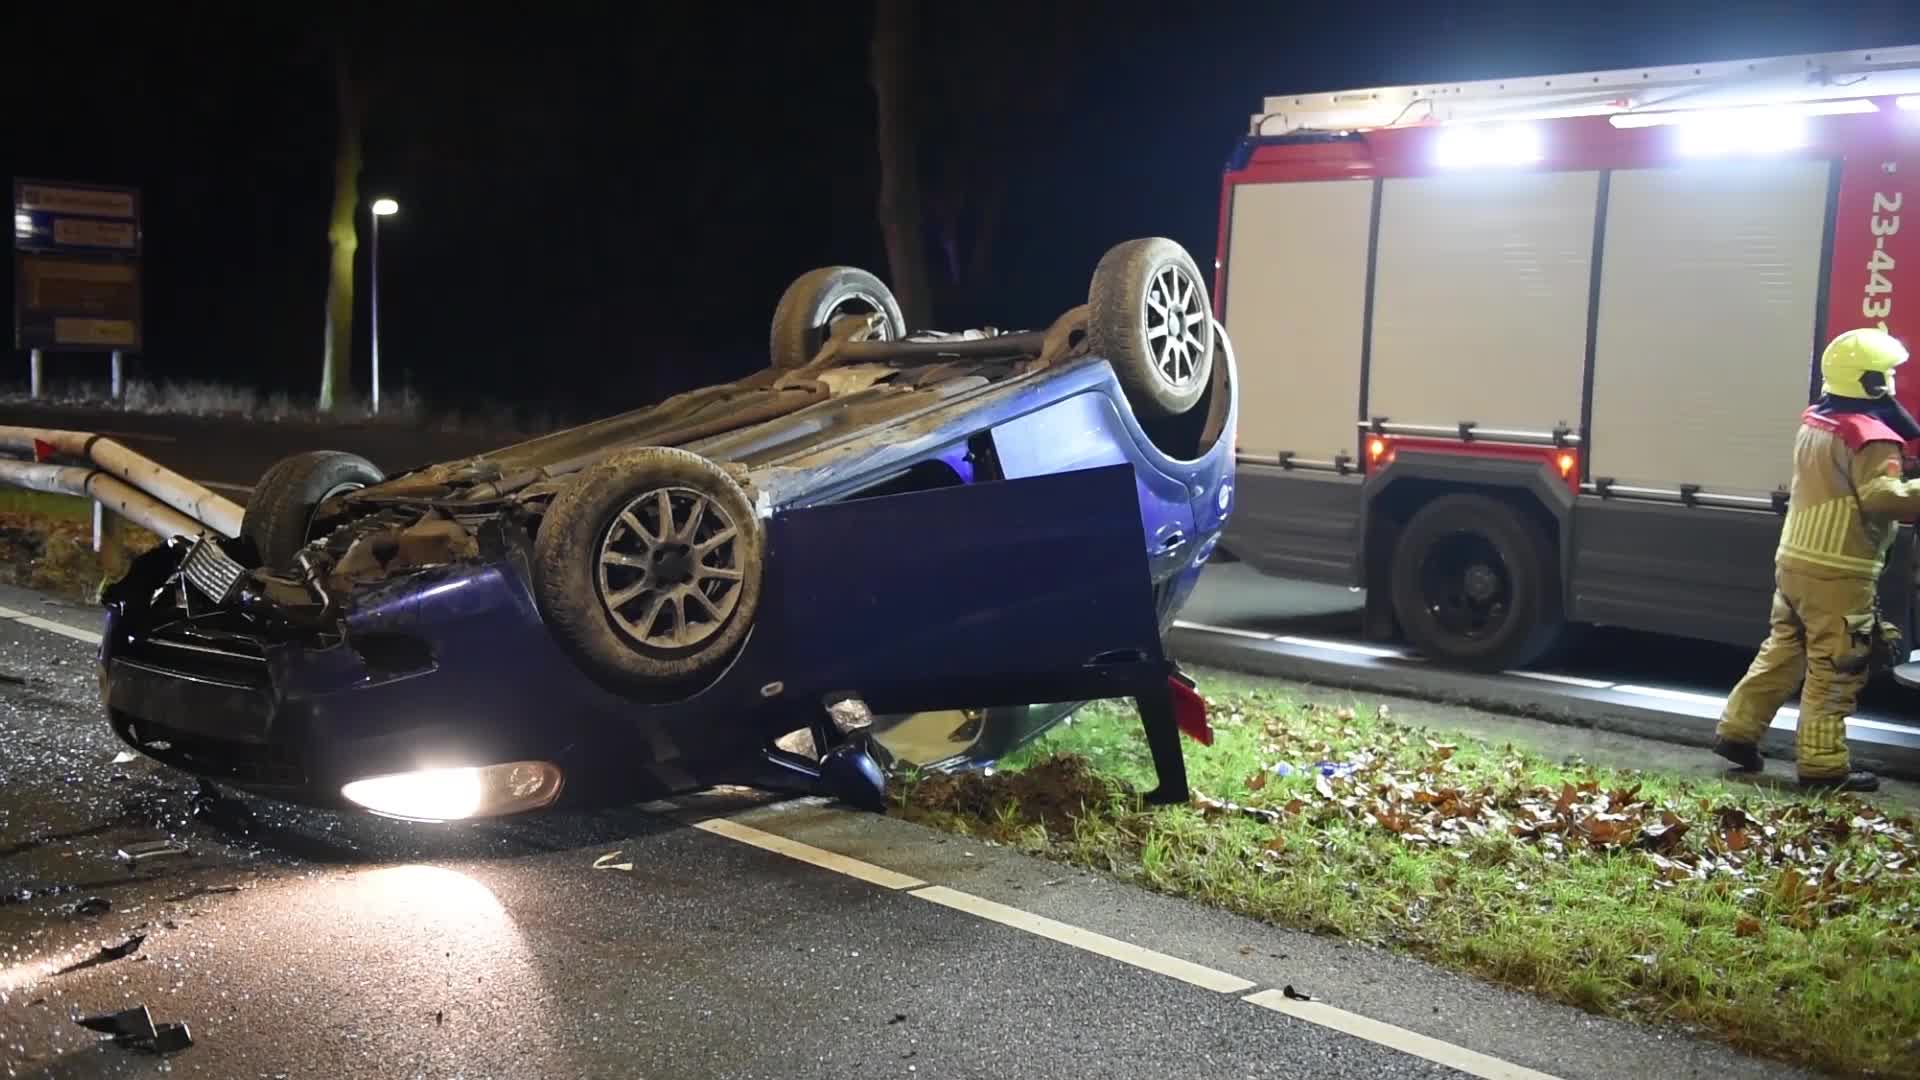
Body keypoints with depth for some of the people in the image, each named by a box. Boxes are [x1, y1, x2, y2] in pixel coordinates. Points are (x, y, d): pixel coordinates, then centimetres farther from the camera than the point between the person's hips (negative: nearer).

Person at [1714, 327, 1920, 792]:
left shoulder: (1815, 423, 11)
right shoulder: (1871, 436, -16)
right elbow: (1882, 497, -26)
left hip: (1795, 559, 8)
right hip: (1838, 572, -8)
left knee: (1782, 650, 16)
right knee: (1836, 670, -1)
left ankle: (1737, 731, 17)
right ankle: (1823, 763, 2)